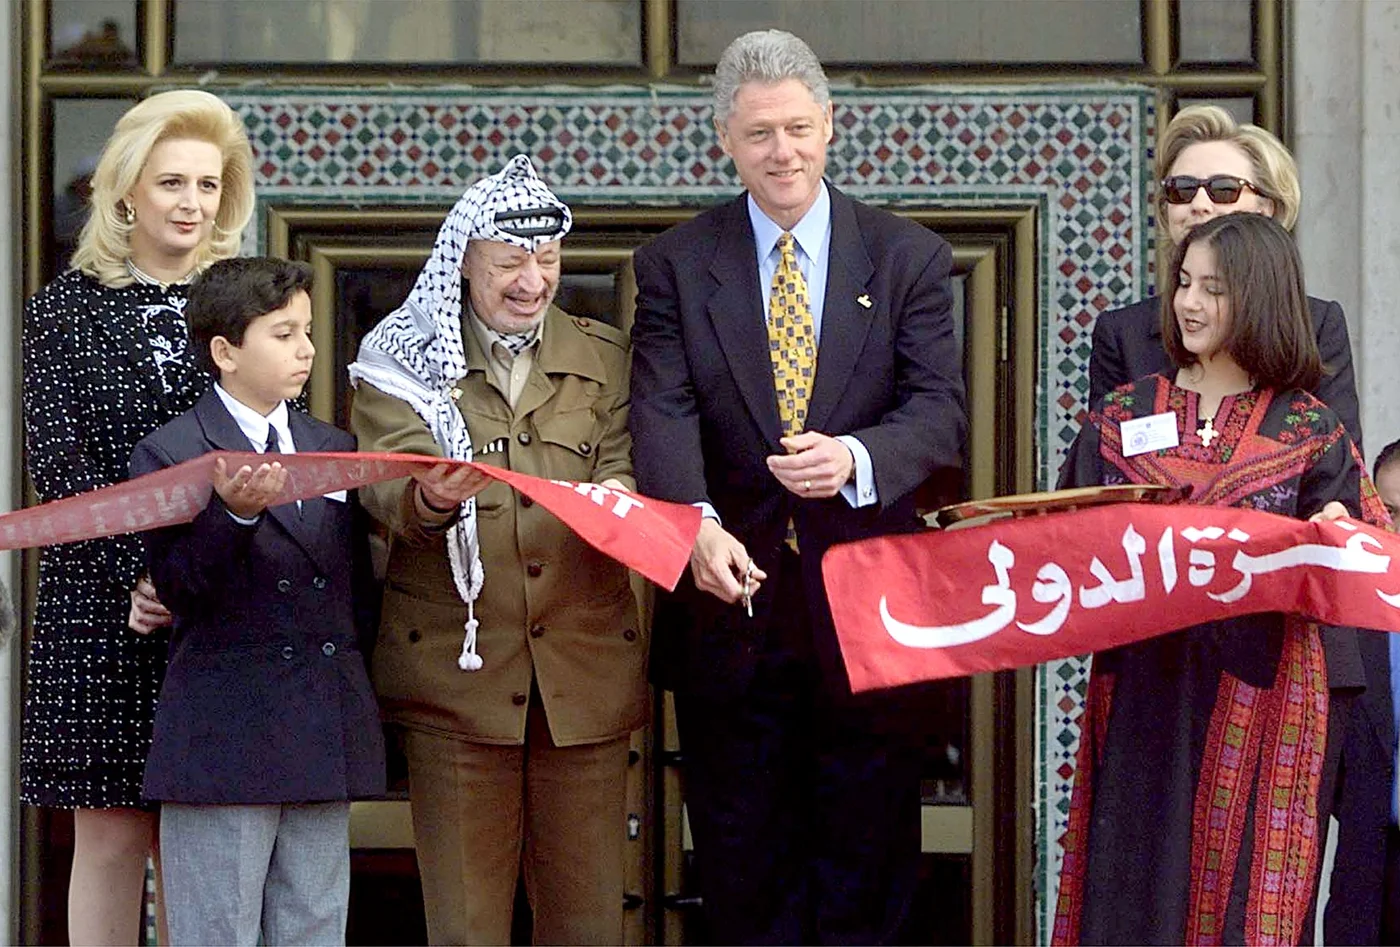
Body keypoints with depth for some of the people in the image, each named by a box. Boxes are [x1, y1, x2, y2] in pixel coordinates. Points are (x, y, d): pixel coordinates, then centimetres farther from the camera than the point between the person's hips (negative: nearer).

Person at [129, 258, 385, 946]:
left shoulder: (335, 449, 16)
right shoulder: (169, 453, -2)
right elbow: (177, 585, -11)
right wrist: (236, 513, -24)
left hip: (325, 732, 5)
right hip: (224, 745, -5)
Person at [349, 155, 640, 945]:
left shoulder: (605, 358, 13)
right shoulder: (405, 361, 4)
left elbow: (626, 469, 1)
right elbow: (385, 487, -11)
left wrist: (617, 496, -24)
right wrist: (429, 499, -35)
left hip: (586, 668, 2)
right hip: (456, 666, -2)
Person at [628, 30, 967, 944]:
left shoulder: (909, 258, 3)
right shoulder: (675, 266, 3)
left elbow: (942, 411, -6)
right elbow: (663, 415, -10)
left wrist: (856, 457, -28)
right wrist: (699, 521, -29)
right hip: (733, 604, 0)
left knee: (865, 861, 5)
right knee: (744, 873, 8)